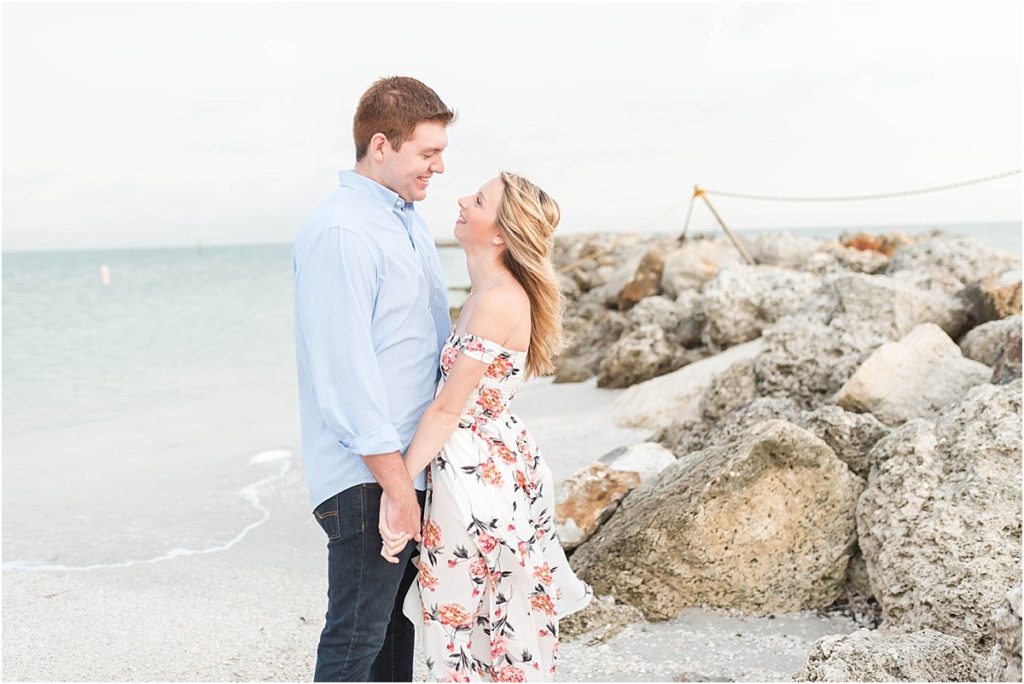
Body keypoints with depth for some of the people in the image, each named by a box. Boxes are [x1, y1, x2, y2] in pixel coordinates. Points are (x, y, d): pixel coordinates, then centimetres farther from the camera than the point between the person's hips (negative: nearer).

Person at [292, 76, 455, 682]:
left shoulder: (410, 222, 13)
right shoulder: (340, 234, -17)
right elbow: (346, 370, -21)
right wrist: (395, 482, -20)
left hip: (410, 464, 9)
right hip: (368, 477, -9)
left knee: (398, 620, 19)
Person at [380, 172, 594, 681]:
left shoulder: (498, 299, -20)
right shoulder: (490, 292, 8)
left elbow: (447, 409, -20)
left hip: (476, 470, -9)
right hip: (502, 460, 9)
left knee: (463, 619, 5)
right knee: (506, 621, 18)